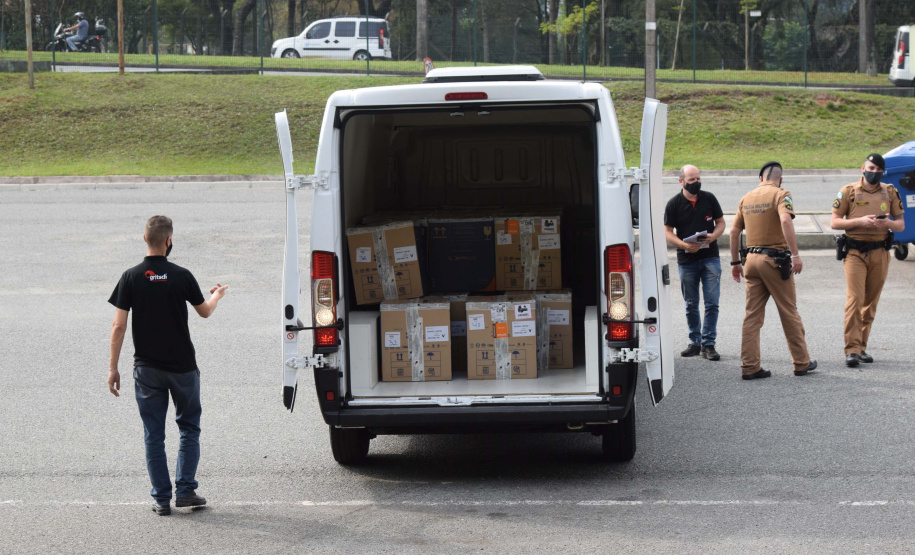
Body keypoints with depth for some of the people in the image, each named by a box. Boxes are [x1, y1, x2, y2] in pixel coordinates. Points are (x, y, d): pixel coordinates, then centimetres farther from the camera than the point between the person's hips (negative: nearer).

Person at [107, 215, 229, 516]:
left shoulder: (131, 278, -6)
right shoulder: (182, 276, -7)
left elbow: (119, 327, -7)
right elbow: (205, 311, 9)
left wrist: (113, 367, -1)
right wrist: (217, 295, 31)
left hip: (147, 368, 1)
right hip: (182, 366, -1)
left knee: (154, 435, 7)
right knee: (189, 428, 14)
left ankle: (161, 498, 7)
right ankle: (185, 491, 7)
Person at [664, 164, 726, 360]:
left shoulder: (709, 199, 3)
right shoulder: (674, 204, -2)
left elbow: (721, 222, 11)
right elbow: (667, 232, -1)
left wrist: (714, 236, -10)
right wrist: (684, 245, -17)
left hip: (710, 257, 0)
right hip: (687, 260, 0)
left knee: (712, 303, -6)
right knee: (691, 305, 8)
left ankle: (708, 343, -1)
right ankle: (695, 342, 19)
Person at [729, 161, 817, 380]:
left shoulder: (747, 198, 13)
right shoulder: (780, 195, -6)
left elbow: (734, 231, 14)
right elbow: (785, 221, -23)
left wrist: (735, 262, 21)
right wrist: (795, 254, -25)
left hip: (752, 259, 5)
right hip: (775, 260, -5)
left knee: (752, 314, 6)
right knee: (789, 312, 5)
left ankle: (749, 366, 2)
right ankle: (801, 362, 14)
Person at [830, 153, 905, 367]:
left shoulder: (890, 192, 8)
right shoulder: (849, 191, 0)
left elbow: (901, 224, 11)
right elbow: (834, 222, -2)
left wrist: (887, 223, -12)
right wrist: (860, 221, -16)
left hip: (880, 253, 3)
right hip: (855, 253, -3)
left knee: (871, 302, 7)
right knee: (854, 299, -13)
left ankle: (861, 347, 16)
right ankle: (852, 349, -13)